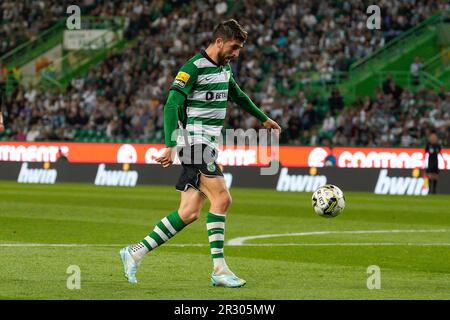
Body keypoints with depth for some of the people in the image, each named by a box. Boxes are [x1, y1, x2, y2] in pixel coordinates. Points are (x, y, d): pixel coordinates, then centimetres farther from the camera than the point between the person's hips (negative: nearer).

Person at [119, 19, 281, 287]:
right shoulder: (194, 68, -12)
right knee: (222, 198, -17)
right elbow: (172, 105, -18)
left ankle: (136, 252, 8)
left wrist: (264, 119, 47)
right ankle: (219, 270, -13)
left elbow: (238, 96, 35)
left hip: (209, 145, 9)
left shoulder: (224, 68, 15)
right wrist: (170, 146, -26)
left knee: (189, 213, 1)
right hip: (195, 142, -9)